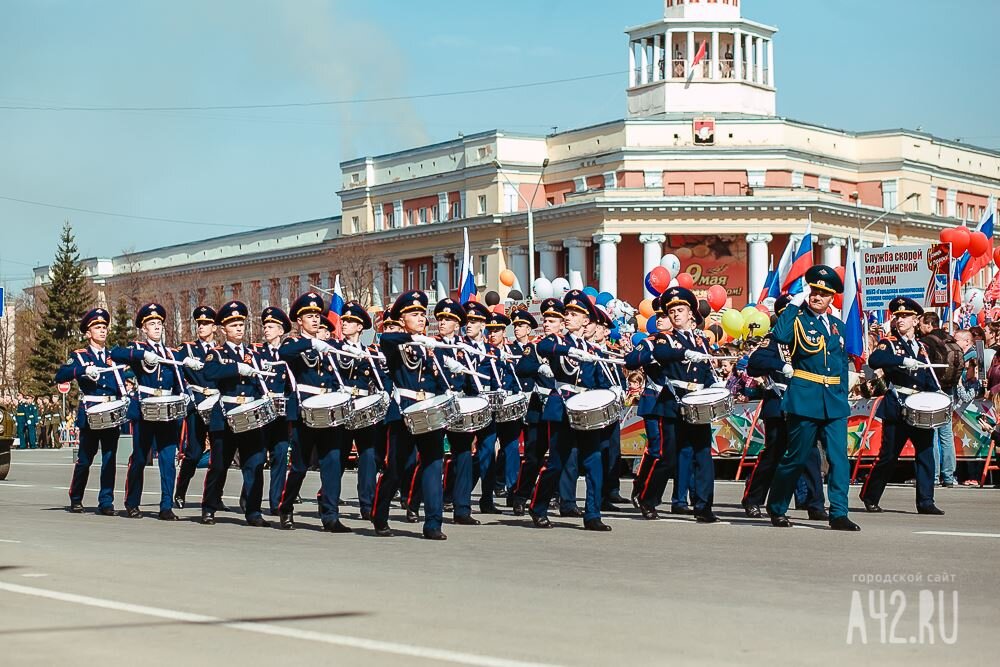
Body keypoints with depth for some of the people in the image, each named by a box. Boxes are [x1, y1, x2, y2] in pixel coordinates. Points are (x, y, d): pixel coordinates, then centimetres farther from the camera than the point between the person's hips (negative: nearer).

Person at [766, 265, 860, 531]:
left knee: (839, 457, -5)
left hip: (835, 402, 5)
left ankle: (839, 514, -3)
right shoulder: (797, 319, -1)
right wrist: (794, 304, -17)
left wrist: (843, 396, 13)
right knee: (796, 457, 3)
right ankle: (776, 509, 19)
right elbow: (779, 335, -25)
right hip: (805, 399, -5)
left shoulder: (837, 326, 15)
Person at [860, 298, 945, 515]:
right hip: (896, 408, -5)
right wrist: (903, 361, -31)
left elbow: (929, 380, 18)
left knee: (926, 453, -2)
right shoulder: (889, 343, 0)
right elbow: (873, 360, -22)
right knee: (888, 456, 0)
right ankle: (869, 497, 16)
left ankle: (925, 502, 1)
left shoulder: (921, 348, 17)